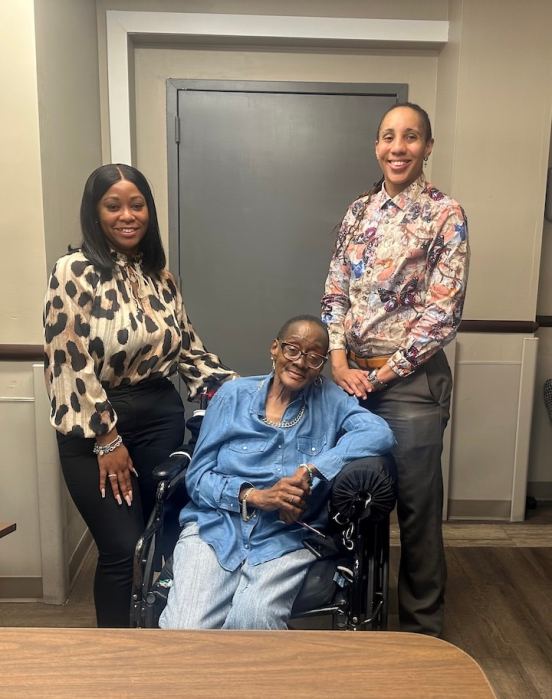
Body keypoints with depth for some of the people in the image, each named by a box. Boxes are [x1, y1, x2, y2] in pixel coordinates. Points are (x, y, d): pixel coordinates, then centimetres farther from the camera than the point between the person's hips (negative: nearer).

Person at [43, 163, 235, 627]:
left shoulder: (160, 275, 7)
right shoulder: (75, 272, -10)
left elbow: (186, 344, 14)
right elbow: (70, 365, -14)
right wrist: (107, 440, -14)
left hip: (161, 416, 5)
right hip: (96, 428, -5)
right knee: (124, 549, 0)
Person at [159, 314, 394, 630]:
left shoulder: (329, 399, 5)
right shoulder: (233, 395, 4)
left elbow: (380, 433, -12)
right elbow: (197, 476, 2)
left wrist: (311, 470, -21)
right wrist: (255, 496, -15)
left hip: (286, 538, 0)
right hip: (216, 528, 1)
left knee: (254, 618, -29)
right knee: (183, 629, -23)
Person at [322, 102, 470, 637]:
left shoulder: (445, 214, -6)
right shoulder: (358, 211, 9)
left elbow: (443, 312, -12)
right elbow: (335, 291, 8)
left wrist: (384, 373, -12)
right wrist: (339, 361, -6)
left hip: (412, 380, -5)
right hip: (352, 376, 5)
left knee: (417, 506, 7)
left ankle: (421, 629, 30)